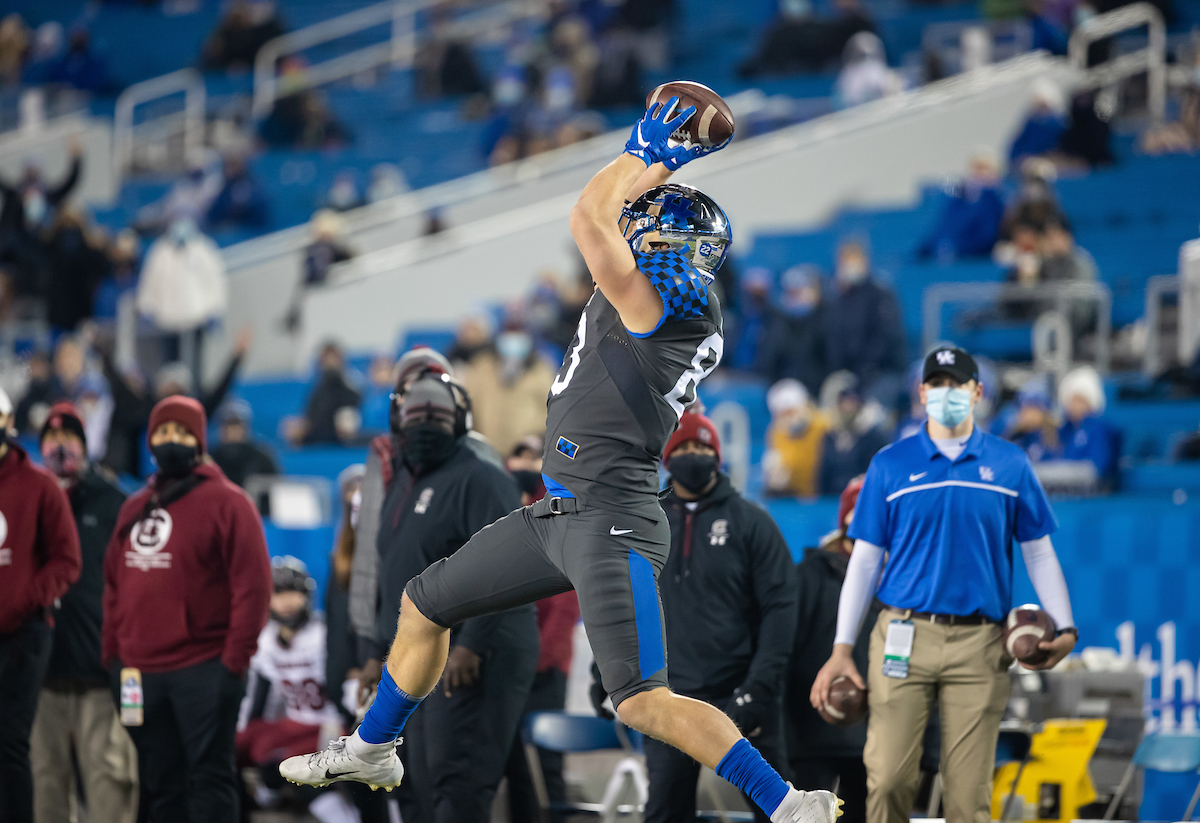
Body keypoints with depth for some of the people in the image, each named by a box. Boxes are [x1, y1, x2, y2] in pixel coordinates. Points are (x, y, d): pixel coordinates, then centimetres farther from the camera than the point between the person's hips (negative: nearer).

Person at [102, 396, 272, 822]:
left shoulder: (225, 502, -3)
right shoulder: (135, 508, 17)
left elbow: (253, 583, -9)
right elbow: (115, 584, 21)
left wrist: (235, 657, -13)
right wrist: (111, 652, 12)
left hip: (204, 672, -6)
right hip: (140, 672, 6)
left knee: (210, 777, -7)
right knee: (160, 784, 8)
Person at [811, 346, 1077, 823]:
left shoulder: (1009, 465, 9)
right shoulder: (891, 465, 8)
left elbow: (1039, 551, 12)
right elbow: (865, 560, 9)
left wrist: (1064, 627, -1)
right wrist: (842, 650, 3)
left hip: (978, 642, 0)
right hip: (904, 636, 0)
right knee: (887, 779, -9)